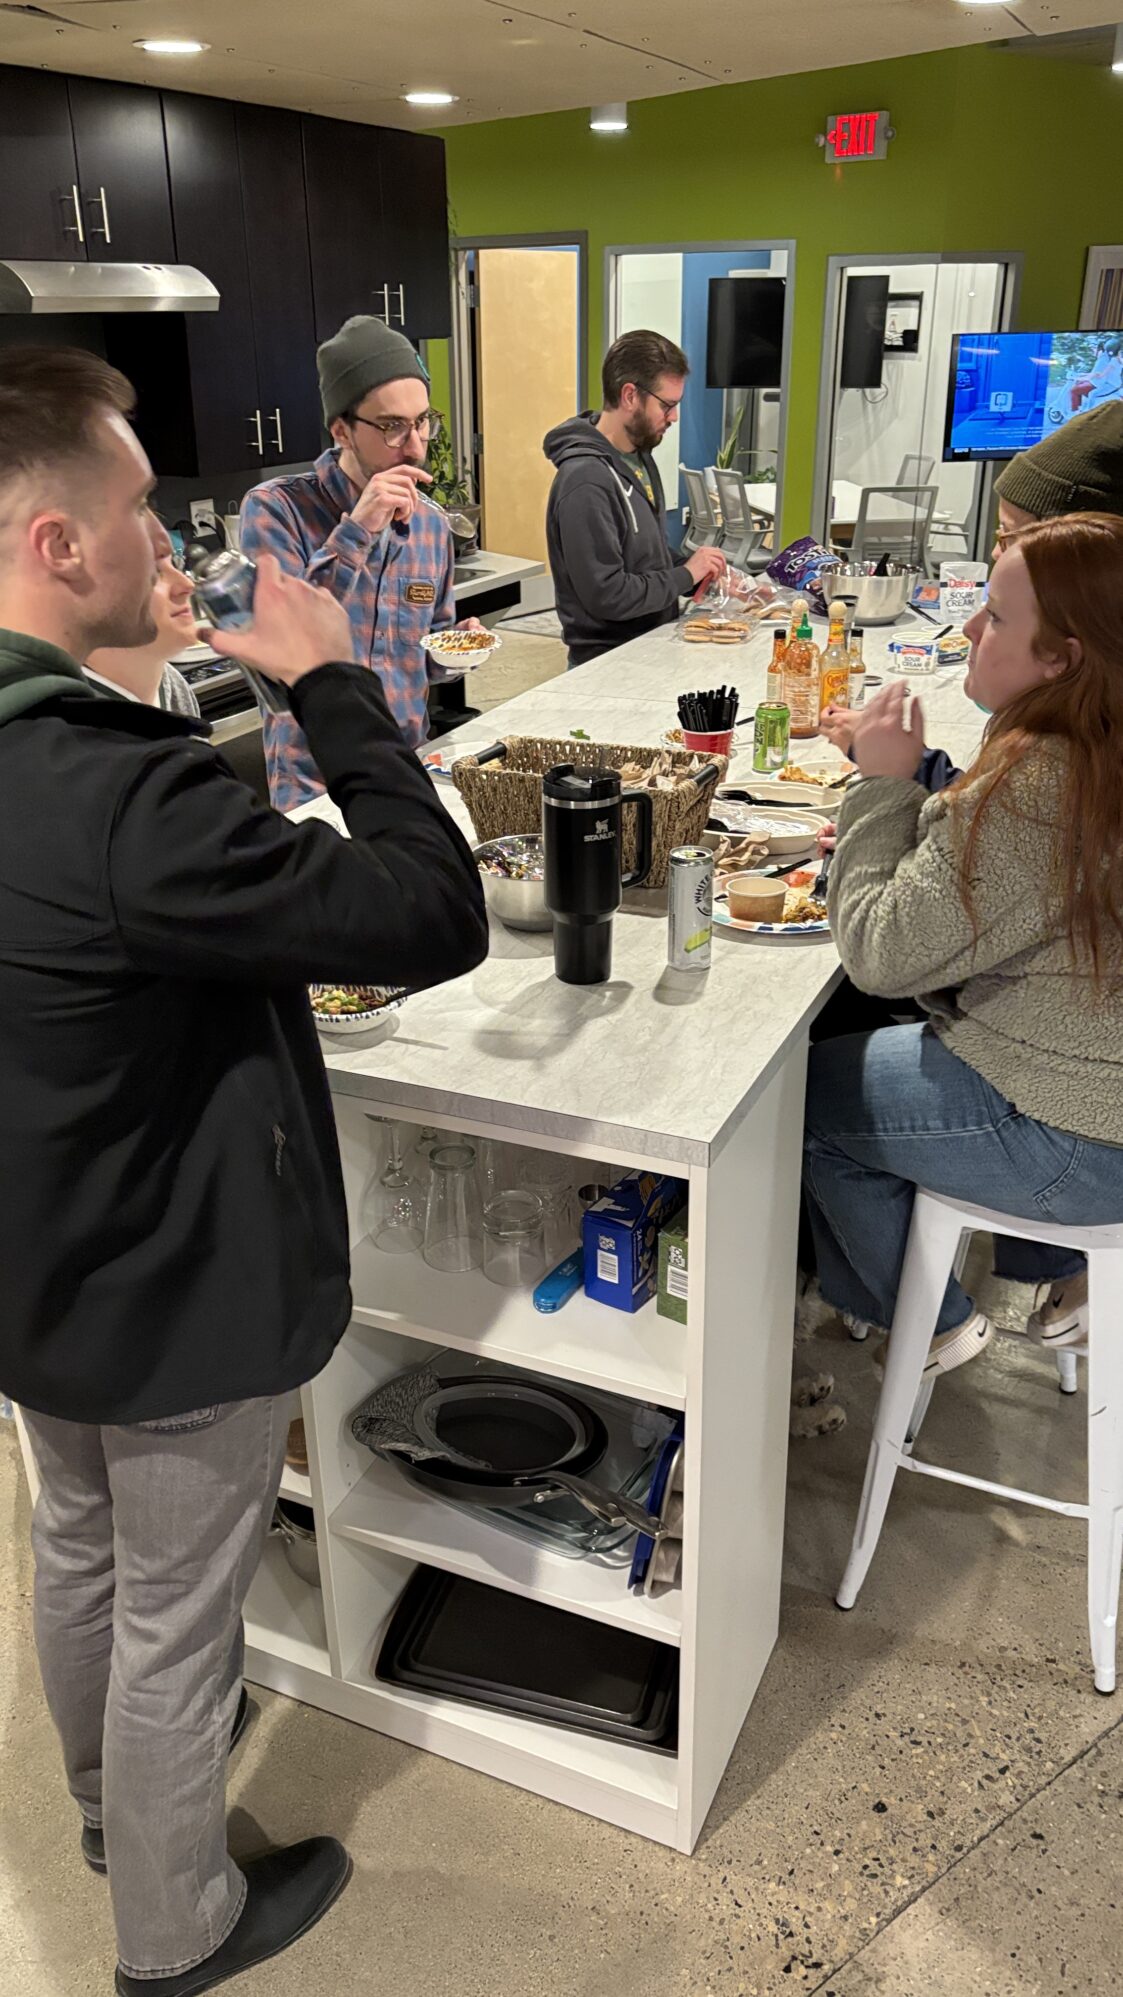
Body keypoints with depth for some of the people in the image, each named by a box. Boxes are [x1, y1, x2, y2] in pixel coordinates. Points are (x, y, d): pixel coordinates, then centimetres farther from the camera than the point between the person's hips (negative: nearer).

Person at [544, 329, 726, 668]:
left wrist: (703, 574, 3)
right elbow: (606, 595, -22)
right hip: (607, 665, -8)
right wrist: (686, 575, -11)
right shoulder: (586, 481, -19)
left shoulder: (640, 455, 11)